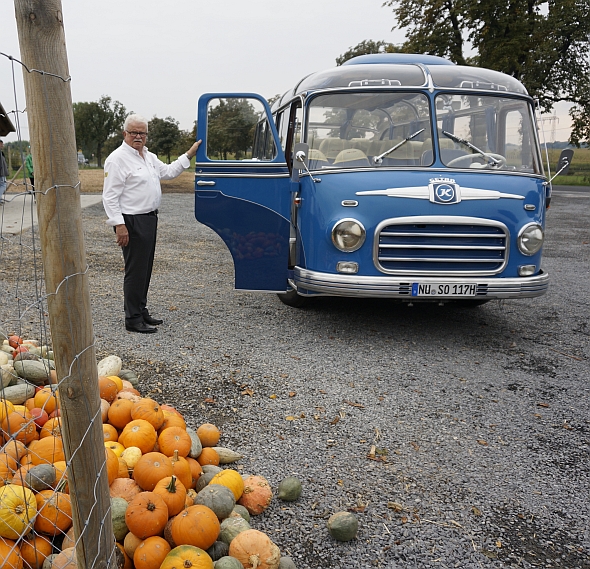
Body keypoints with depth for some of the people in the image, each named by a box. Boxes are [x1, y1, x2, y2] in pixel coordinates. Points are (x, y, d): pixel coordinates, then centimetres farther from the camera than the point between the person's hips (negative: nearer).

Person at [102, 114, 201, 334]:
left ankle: (141, 312, 27)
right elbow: (110, 196, -17)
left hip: (149, 219, 9)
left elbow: (168, 171, 27)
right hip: (132, 222, -9)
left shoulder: (149, 156, 15)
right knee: (135, 271, -5)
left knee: (145, 269, 15)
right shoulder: (118, 159, -13)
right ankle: (132, 319, 3)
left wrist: (190, 154, 22)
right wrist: (119, 225, -22)